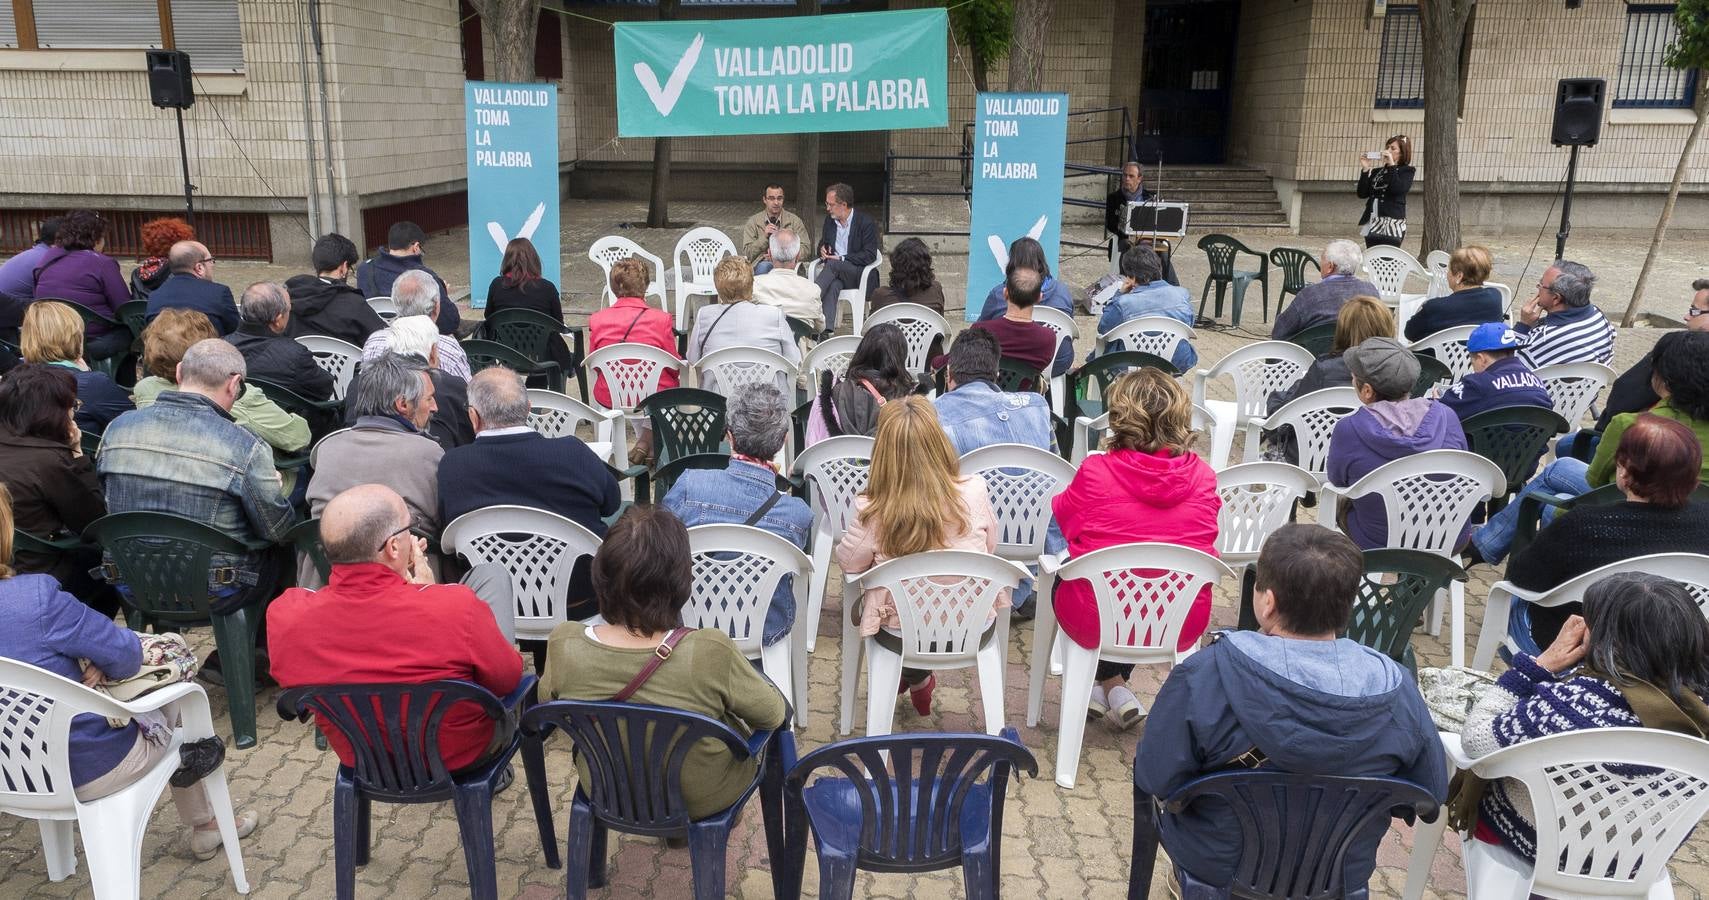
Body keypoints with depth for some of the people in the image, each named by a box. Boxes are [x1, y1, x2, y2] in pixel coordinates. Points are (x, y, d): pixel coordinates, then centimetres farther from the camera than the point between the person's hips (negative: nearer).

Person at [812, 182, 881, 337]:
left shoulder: (866, 223, -6)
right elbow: (823, 243, 26)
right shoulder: (829, 220, 14)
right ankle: (826, 330, -50)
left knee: (833, 264, -33)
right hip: (835, 272, 4)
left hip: (860, 276, -4)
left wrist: (841, 259, -19)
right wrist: (822, 249, -1)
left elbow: (870, 255, -12)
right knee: (833, 284, -34)